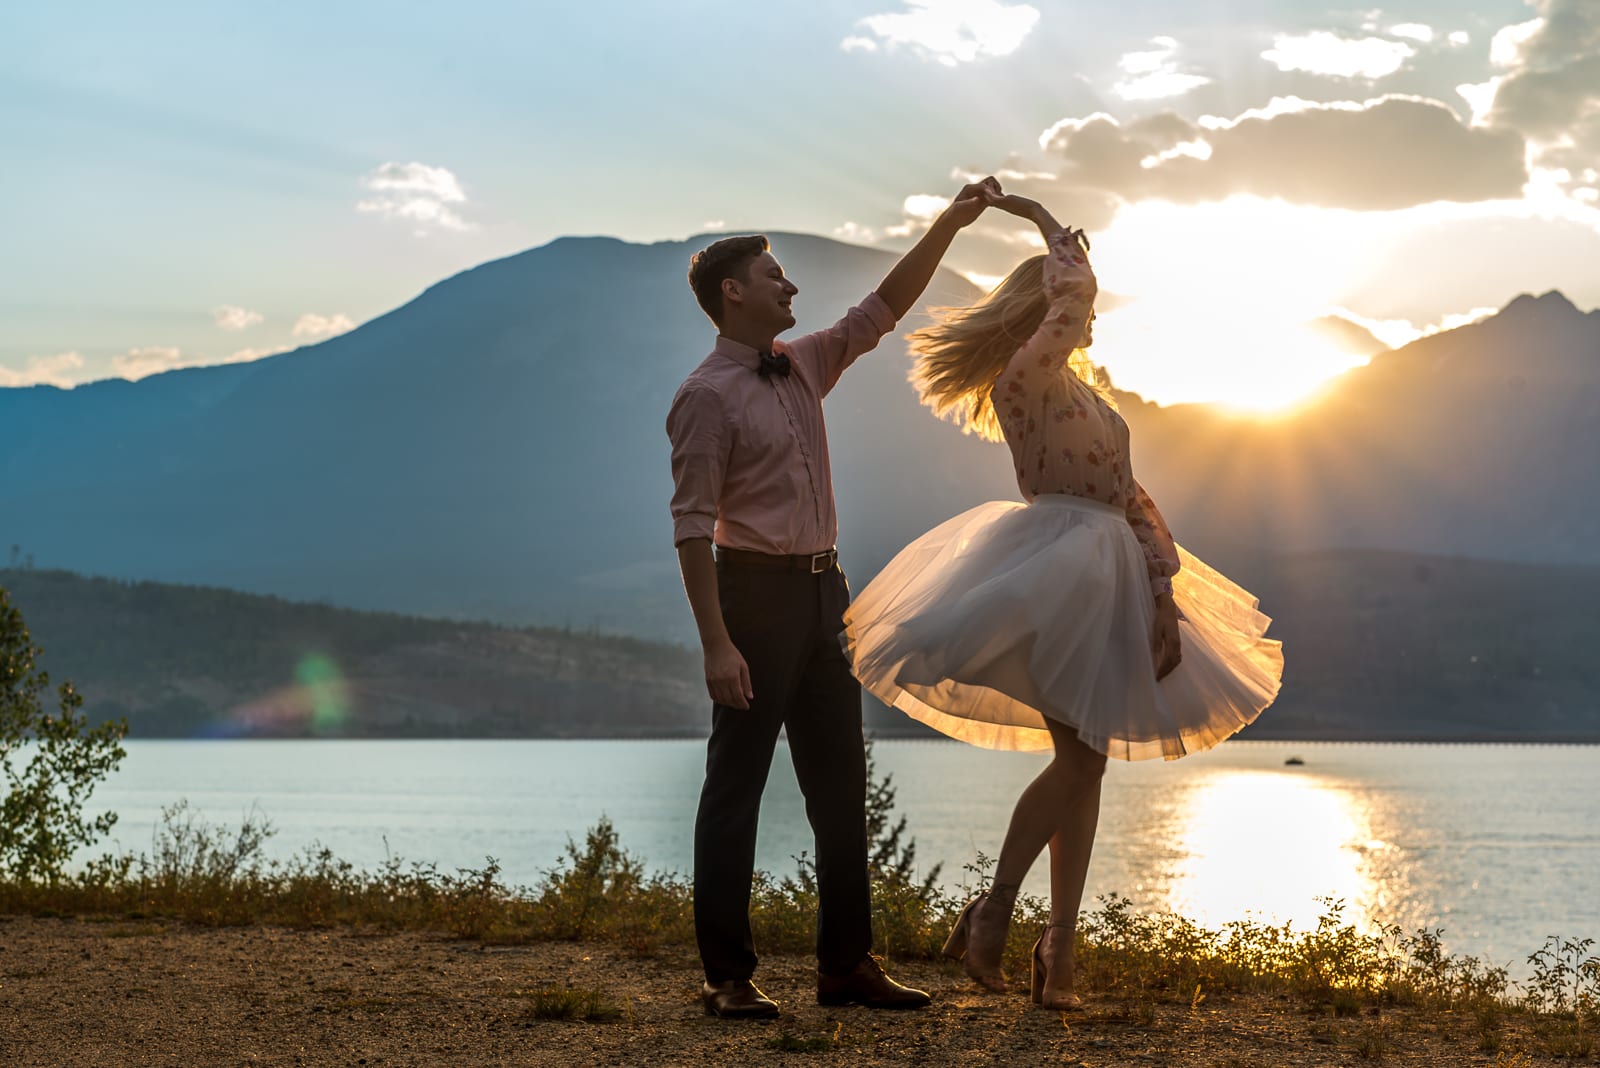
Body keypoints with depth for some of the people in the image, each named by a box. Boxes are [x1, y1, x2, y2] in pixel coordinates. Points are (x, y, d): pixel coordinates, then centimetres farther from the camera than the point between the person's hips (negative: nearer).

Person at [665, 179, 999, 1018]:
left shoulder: (805, 365, 11)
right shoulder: (707, 397, -12)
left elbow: (882, 311, 21)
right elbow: (692, 525, -16)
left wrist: (949, 224, 14)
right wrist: (716, 643, -22)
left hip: (823, 588, 8)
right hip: (757, 591, -8)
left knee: (839, 784, 10)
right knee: (736, 785, -2)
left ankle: (846, 965, 17)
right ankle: (726, 974, 3)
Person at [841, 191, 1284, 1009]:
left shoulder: (1081, 390, 22)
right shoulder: (1026, 377, -5)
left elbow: (1129, 497, 17)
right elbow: (1072, 298, -21)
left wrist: (1164, 594, 7)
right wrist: (1045, 223, -3)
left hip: (1108, 579, 10)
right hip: (1059, 570, -10)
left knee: (1087, 761, 6)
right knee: (1079, 758, -17)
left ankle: (1059, 947, 8)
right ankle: (993, 911, -7)